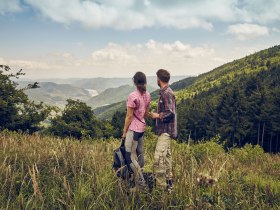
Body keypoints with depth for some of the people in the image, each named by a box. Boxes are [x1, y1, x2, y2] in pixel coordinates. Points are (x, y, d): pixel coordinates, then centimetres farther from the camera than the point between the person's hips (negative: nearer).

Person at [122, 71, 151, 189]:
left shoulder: (133, 96, -18)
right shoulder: (147, 95, 4)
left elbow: (129, 116, -15)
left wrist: (124, 132, -6)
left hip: (133, 129, -8)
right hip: (142, 128, 8)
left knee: (130, 157, -1)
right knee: (140, 153, 17)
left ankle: (141, 182, 2)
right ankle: (138, 176, 27)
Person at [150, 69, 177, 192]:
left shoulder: (166, 93, -17)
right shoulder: (165, 92, 13)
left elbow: (170, 113, -22)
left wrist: (157, 116, -12)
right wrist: (158, 115, 12)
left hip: (165, 131, -11)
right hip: (165, 130, 11)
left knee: (159, 158, -13)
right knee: (166, 155, 17)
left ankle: (161, 186, -9)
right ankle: (168, 182, 27)